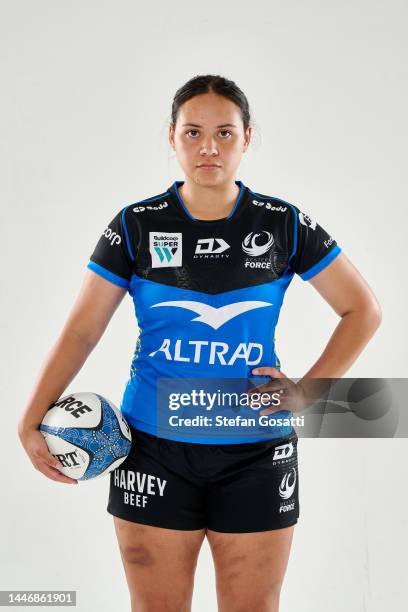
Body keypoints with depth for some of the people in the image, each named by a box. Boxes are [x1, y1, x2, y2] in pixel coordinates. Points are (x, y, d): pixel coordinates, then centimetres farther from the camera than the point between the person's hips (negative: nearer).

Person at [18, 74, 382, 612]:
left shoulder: (284, 225, 0)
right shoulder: (137, 225, 0)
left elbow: (364, 310, 7)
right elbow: (81, 331, 1)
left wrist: (308, 389, -3)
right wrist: (31, 422, -8)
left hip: (257, 453, 0)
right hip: (155, 450, 0)